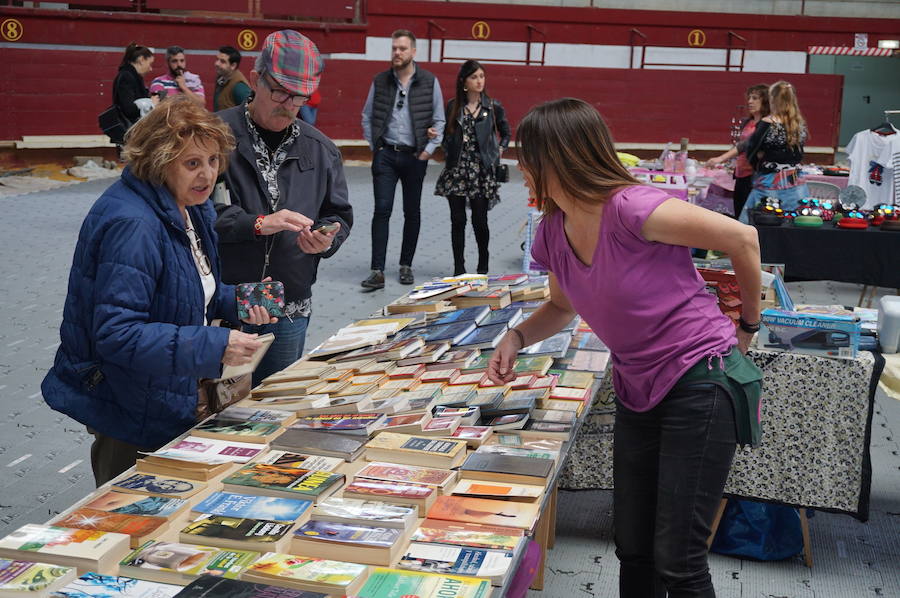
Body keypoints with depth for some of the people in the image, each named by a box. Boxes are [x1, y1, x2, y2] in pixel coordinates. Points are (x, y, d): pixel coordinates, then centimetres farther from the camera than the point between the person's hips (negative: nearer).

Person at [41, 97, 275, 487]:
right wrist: (215, 347, -34)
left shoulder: (192, 209, 3)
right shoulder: (131, 224, -28)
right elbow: (116, 333, -31)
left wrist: (235, 303, -4)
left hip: (170, 403, 9)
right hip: (129, 414, -9)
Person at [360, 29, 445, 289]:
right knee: (382, 210, -8)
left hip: (415, 157, 0)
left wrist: (428, 150, -4)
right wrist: (374, 146, 3)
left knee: (412, 213, 8)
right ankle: (377, 271, -9)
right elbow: (367, 116, 12)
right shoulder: (380, 81, 4)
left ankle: (406, 265, 21)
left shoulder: (429, 82, 0)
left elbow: (439, 120, 4)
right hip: (386, 155, 0)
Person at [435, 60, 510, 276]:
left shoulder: (493, 107, 3)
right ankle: (459, 268, 11)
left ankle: (483, 266, 19)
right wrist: (449, 154, -1)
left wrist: (498, 152, 3)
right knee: (457, 220, 3)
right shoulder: (453, 106, 5)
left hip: (482, 171, -1)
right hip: (457, 170, 1)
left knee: (480, 220, 0)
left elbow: (506, 133, 15)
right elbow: (446, 136, 14)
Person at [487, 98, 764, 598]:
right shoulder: (552, 235, 0)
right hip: (637, 390, 8)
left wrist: (749, 323, -4)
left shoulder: (630, 209, -25)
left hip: (701, 384, -7)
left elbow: (742, 239, -17)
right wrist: (516, 337, 0)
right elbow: (563, 307, 20)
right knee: (633, 551, 15)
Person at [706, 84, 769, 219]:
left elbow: (748, 143, -21)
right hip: (741, 176, 8)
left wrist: (721, 158, -29)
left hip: (754, 177, -8)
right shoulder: (746, 122, 14)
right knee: (739, 216, 8)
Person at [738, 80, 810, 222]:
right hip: (795, 185, 5)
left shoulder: (767, 124, -11)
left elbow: (751, 153, -3)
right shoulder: (800, 124, 4)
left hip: (770, 185, -5)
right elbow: (799, 155, 10)